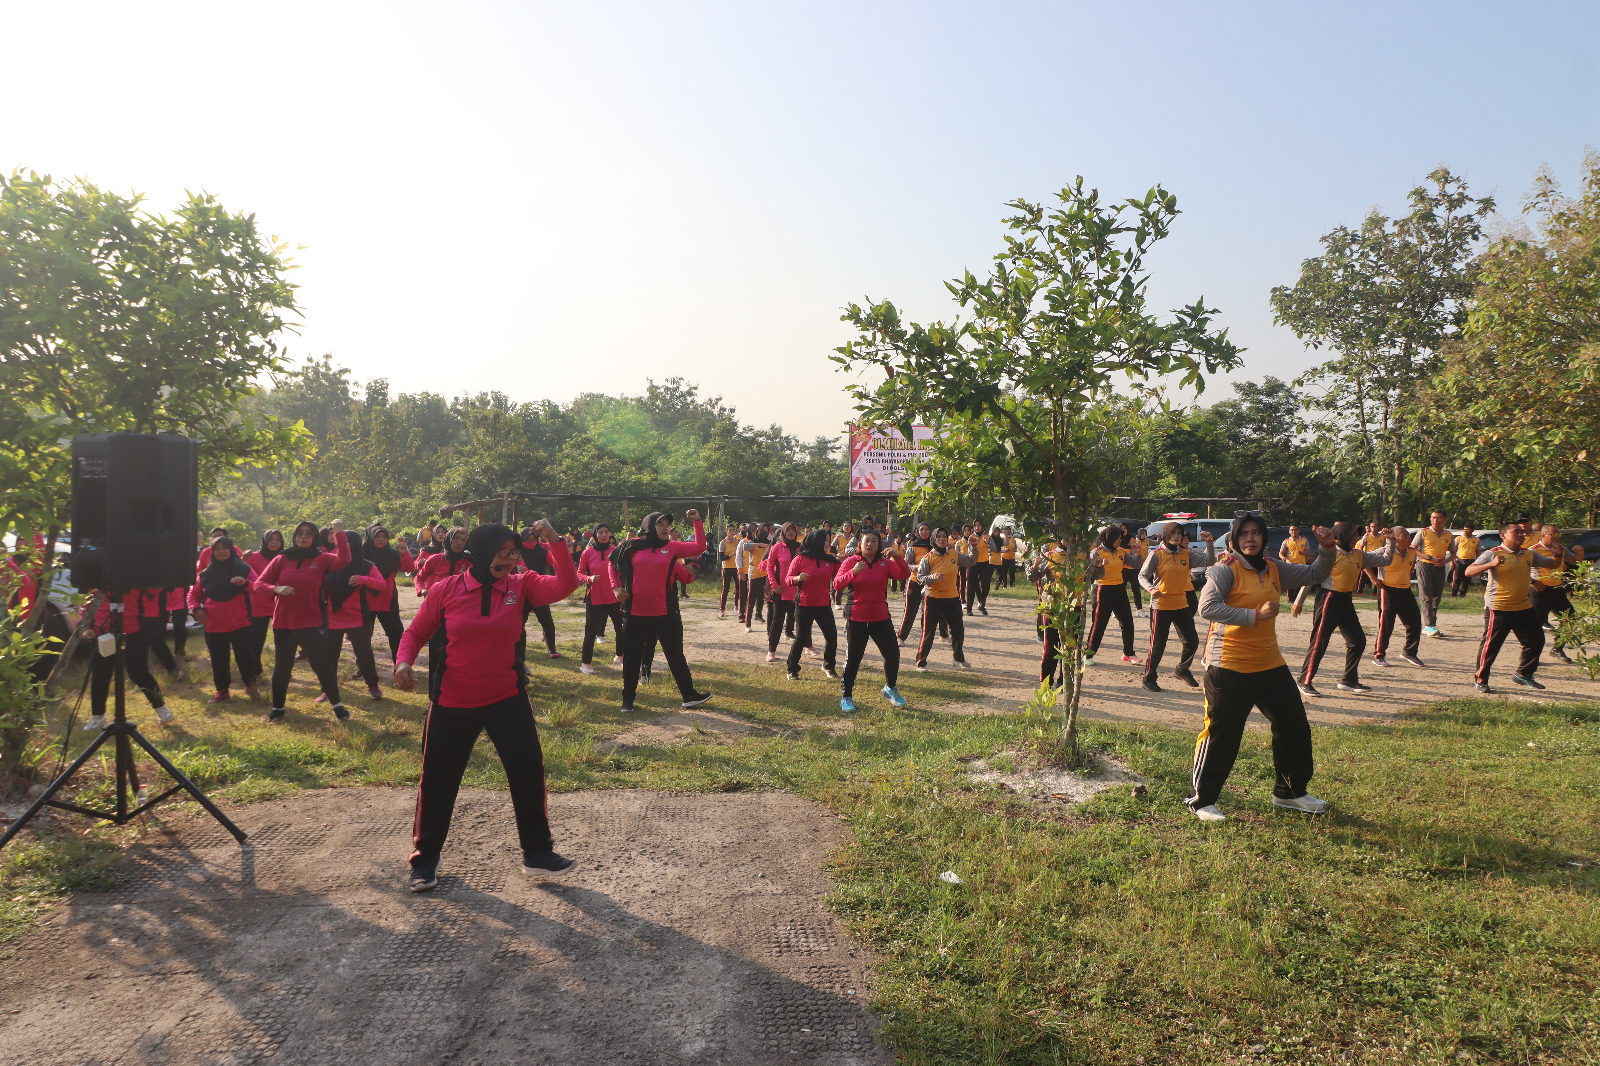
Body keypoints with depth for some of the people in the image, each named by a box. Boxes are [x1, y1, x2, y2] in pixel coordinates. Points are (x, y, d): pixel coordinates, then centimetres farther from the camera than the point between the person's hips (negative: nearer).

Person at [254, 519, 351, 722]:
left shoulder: (321, 559, -2)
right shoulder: (281, 560, 3)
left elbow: (343, 559, -21)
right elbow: (259, 582, 3)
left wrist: (339, 532, -22)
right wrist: (276, 589, -16)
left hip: (311, 623, -2)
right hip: (283, 623, 2)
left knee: (321, 664, -2)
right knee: (282, 666, 9)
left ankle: (337, 705, 12)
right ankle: (278, 707, 25)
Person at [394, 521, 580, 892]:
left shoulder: (521, 586, -5)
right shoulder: (446, 589, -7)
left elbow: (565, 585, -20)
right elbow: (416, 631, 3)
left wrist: (555, 541, -27)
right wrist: (404, 662, -14)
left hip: (508, 700, 1)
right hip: (452, 704, -1)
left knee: (528, 774, 4)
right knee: (437, 782, 11)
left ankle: (537, 854, 22)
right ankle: (425, 858, 32)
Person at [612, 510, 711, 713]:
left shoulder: (672, 547, 3)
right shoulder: (634, 545, 0)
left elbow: (699, 547, -3)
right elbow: (613, 563, 12)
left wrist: (696, 522, -7)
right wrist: (616, 586, 1)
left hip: (665, 613, 1)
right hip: (636, 614, 0)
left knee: (676, 655, 9)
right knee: (632, 657, 11)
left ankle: (689, 696, 19)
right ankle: (627, 699, 26)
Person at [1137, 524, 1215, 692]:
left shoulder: (1186, 554, 6)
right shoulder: (1157, 554, -6)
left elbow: (1209, 561, 3)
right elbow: (1142, 576, -7)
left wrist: (1209, 543, -11)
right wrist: (1151, 589, -25)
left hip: (1181, 604, 5)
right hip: (1161, 605, -5)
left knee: (1192, 641, 8)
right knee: (1158, 645, -1)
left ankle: (1182, 669, 34)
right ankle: (1149, 679, 13)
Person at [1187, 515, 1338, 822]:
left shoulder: (1275, 570, 10)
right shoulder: (1225, 570, -12)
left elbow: (1315, 574, 21)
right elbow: (1207, 607, -25)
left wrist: (1327, 549, 3)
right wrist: (1255, 615, -27)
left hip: (1270, 664, 8)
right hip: (1230, 667, -7)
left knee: (1295, 727, 15)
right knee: (1221, 735, -3)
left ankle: (1289, 792, 34)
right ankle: (1201, 800, 11)